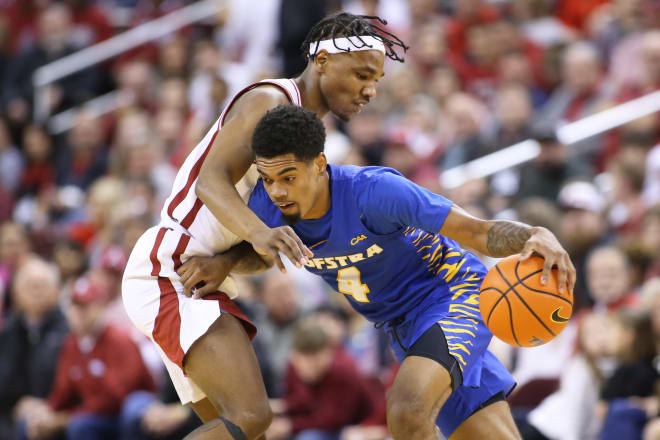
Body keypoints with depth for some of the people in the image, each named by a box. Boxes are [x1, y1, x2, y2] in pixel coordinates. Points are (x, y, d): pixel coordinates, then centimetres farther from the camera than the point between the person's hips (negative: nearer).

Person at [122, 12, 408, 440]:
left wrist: (225, 263, -13)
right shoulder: (268, 101, -10)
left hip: (202, 283, 10)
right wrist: (260, 232, -45)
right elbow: (211, 179, -27)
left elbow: (265, 252, 10)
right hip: (167, 272, -10)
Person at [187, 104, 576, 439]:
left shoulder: (374, 191, -31)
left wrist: (536, 237, -49)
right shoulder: (267, 205, -13)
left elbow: (479, 233, -29)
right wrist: (219, 264, -7)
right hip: (404, 327, 7)